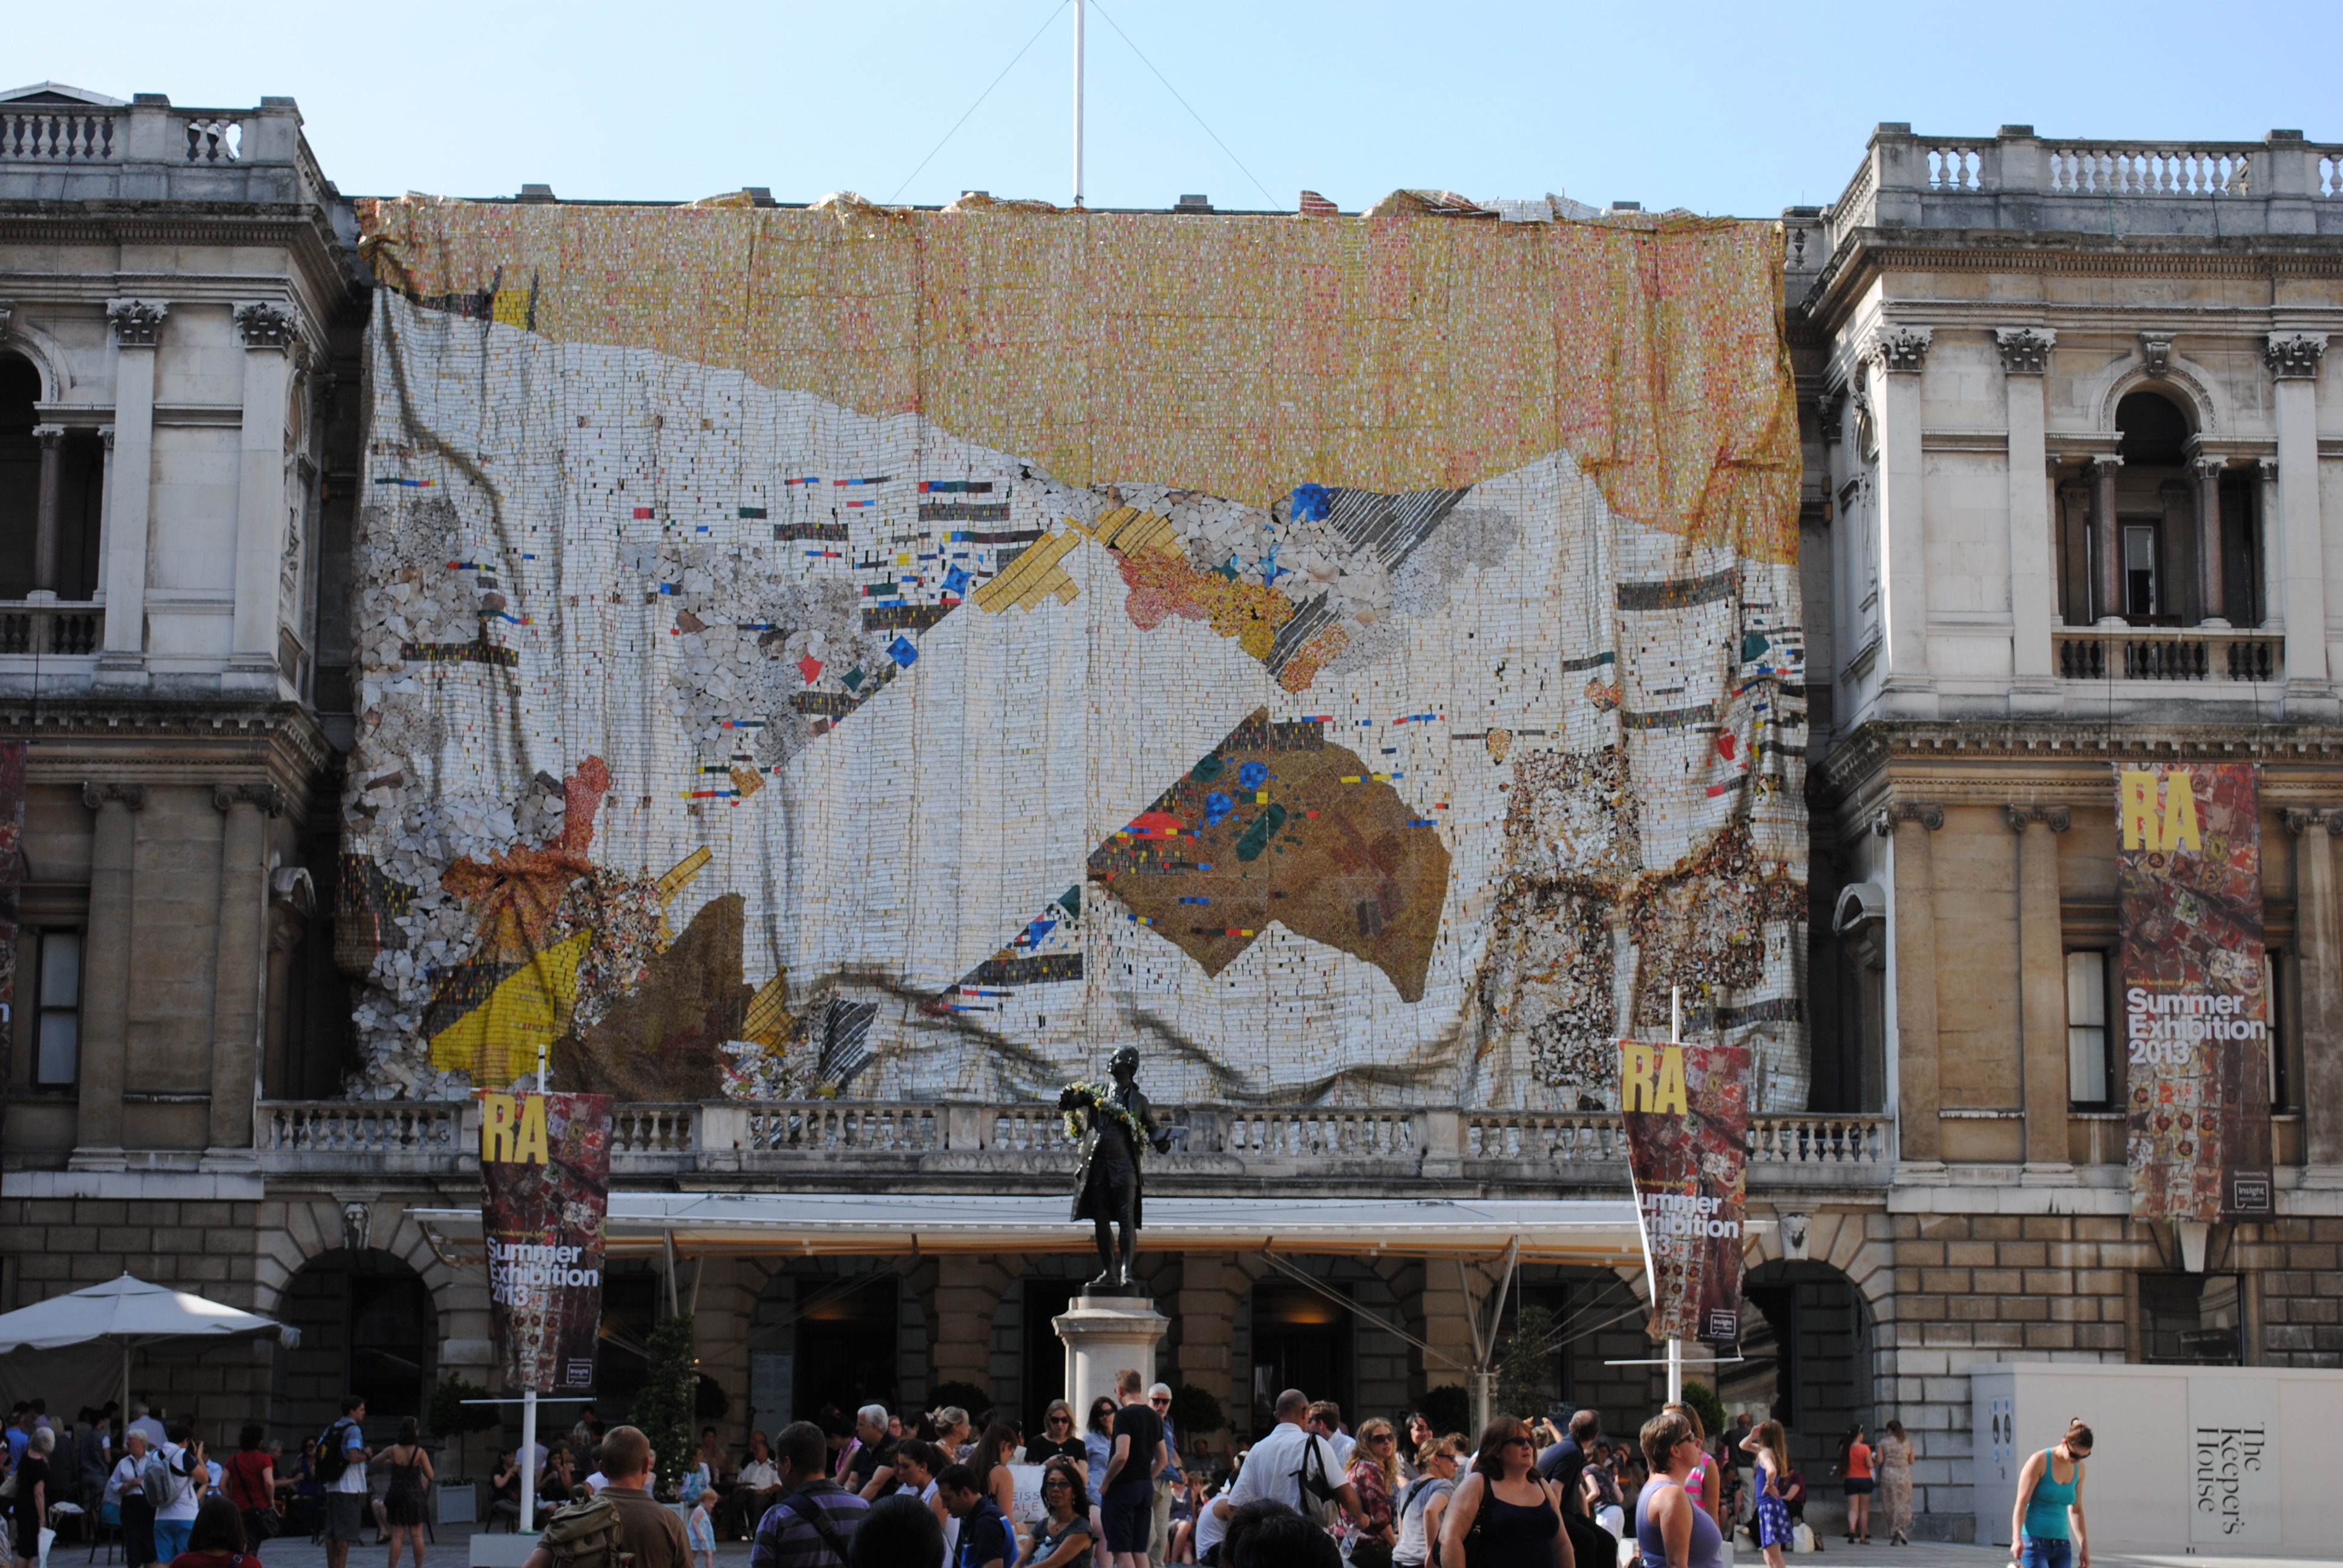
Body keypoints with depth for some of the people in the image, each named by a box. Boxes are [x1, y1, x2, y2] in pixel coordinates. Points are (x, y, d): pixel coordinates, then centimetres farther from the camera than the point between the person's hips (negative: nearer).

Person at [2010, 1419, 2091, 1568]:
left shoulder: (2078, 1469, 9)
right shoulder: (2040, 1462, -9)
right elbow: (2021, 1503, -11)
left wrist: (2084, 1546, 18)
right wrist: (2017, 1539, -22)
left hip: (2062, 1546, 6)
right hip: (2034, 1543, -6)